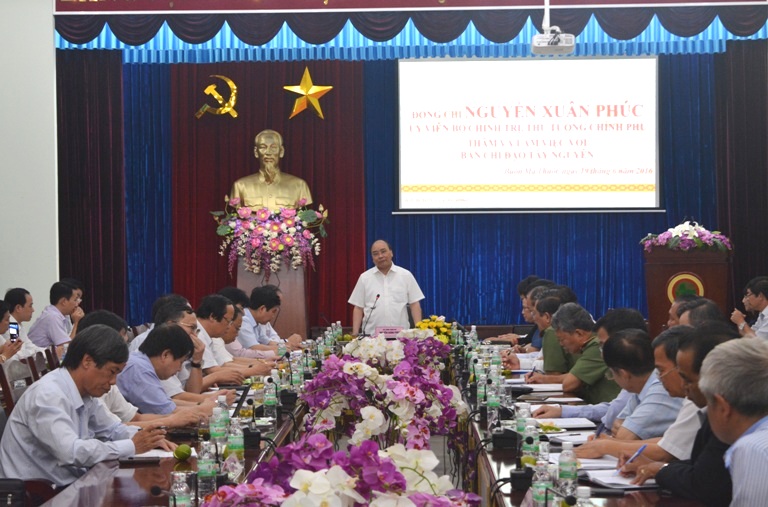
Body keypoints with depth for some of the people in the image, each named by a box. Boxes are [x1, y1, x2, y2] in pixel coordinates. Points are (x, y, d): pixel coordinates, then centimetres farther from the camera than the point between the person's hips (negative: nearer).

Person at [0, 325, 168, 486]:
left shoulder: (85, 392, 4)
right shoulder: (48, 395, -21)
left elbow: (111, 429, 18)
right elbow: (72, 452, -31)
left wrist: (145, 437, -2)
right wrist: (132, 446, -22)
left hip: (65, 485, 8)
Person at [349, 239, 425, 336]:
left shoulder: (405, 275, 7)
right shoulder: (364, 278, 8)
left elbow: (414, 304, 6)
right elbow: (358, 308, 8)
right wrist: (355, 334, -1)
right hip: (371, 335, 0)